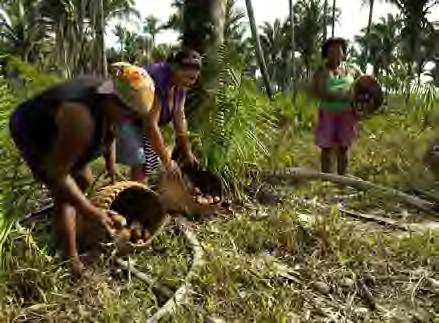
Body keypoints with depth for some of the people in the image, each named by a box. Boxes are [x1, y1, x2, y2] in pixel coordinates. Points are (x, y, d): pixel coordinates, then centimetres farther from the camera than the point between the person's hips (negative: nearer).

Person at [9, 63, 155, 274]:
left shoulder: (109, 100, -17)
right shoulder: (81, 118, -43)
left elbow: (109, 132, 6)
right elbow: (57, 172, -36)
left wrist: (111, 167, 7)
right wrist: (88, 211, -32)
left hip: (60, 134, 9)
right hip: (33, 135, -8)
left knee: (86, 183, 16)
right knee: (65, 198, -12)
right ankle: (72, 259, -1)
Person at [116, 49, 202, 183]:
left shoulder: (180, 86, -8)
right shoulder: (156, 80, -33)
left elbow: (179, 119, -4)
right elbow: (151, 124, -34)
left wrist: (187, 152, -4)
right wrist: (167, 161, -32)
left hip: (141, 122, 8)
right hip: (122, 117, -8)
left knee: (148, 165, 5)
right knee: (139, 163, -17)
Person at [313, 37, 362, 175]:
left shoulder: (351, 70, 10)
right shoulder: (321, 72, 1)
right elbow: (320, 93, -14)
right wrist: (342, 96, -24)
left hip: (346, 115, 2)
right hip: (328, 114, -2)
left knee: (343, 148, 6)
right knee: (327, 148, -1)